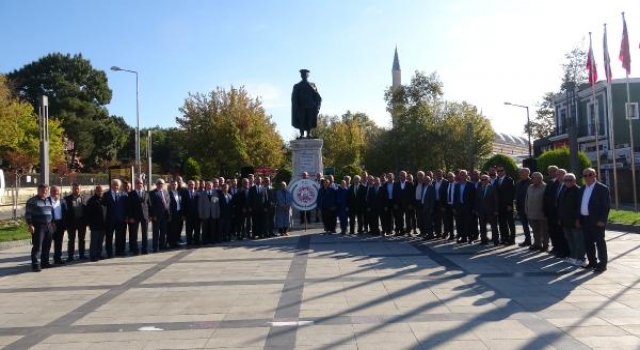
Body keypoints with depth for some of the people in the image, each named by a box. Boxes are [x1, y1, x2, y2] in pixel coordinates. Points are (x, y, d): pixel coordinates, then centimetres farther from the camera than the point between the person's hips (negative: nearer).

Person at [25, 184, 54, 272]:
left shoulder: (49, 200, 15)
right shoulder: (32, 201, -4)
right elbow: (28, 214, -7)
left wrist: (52, 223, 17)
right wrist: (30, 225, -16)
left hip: (49, 226, 6)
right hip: (38, 226, -6)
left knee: (47, 246, 10)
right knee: (37, 246, -9)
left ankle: (45, 262, 20)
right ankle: (36, 264, -7)